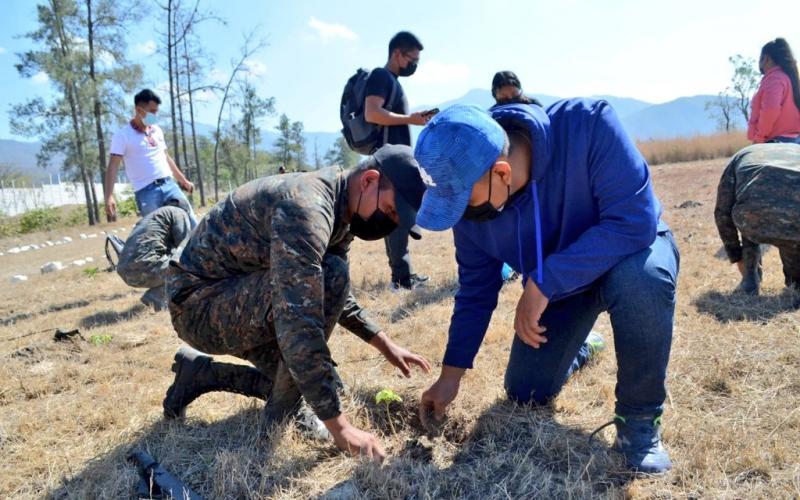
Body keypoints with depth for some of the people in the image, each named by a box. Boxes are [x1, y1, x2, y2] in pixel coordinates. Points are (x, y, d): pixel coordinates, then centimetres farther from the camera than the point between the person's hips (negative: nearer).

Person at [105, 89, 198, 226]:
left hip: (169, 185, 6)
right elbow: (113, 166, -9)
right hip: (147, 192, -6)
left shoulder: (157, 130, 16)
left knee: (193, 225, 0)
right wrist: (109, 196, -21)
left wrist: (183, 180, 29)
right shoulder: (123, 135, -3)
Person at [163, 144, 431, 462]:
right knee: (330, 277, -28)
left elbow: (335, 297, 15)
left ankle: (201, 373, 21)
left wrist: (385, 345, 8)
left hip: (237, 302, 9)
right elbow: (297, 322, -37)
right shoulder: (306, 207, -30)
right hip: (198, 305, -9)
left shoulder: (341, 211, 1)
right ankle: (283, 418, -12)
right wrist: (339, 426, -33)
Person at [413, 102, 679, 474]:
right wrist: (451, 375, -7)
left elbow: (635, 220, -37)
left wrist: (542, 283, -39)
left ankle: (639, 418, -15)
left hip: (631, 248, -3)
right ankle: (575, 346, 35)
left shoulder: (588, 125, -36)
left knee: (641, 277, -40)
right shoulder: (470, 191, -20)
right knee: (525, 393, 0)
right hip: (554, 284, 4)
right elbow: (476, 289, -9)